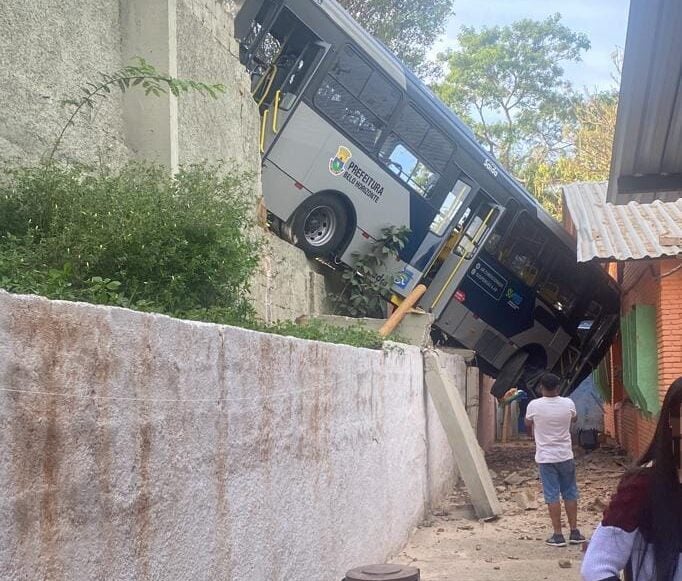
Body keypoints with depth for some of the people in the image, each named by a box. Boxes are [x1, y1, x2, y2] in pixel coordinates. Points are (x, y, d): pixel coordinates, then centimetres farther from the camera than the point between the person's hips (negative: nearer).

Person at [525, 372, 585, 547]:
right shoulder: (568, 404, -7)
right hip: (565, 456, 2)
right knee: (570, 494, 13)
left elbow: (528, 424, 8)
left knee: (552, 496, 2)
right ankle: (574, 532, 18)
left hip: (545, 458, -2)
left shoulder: (534, 406, -12)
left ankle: (558, 535, 4)